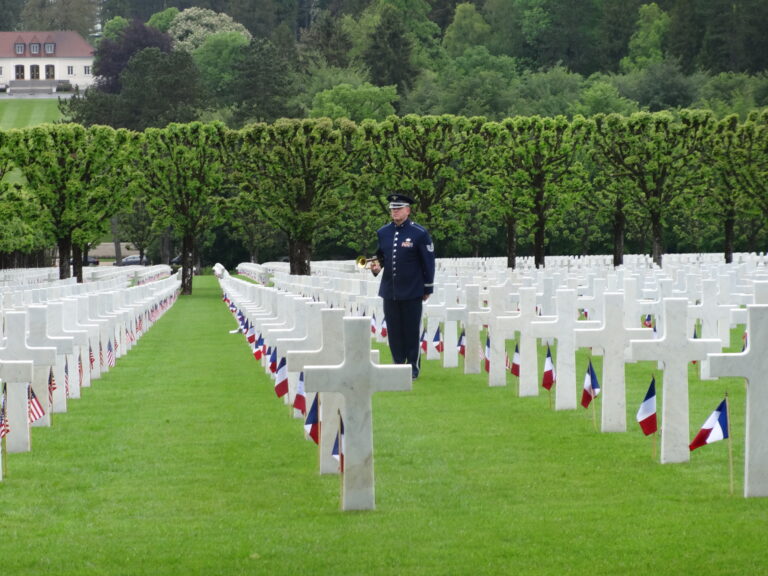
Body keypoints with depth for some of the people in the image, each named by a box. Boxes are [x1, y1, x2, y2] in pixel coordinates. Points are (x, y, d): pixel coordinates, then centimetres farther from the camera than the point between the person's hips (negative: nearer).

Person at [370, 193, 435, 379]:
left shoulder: (419, 233, -6)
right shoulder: (382, 233, 7)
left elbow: (428, 262, -3)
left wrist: (428, 288, -3)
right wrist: (376, 266, -5)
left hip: (412, 292, -4)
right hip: (389, 291, 4)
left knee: (411, 330, 2)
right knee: (394, 330, 7)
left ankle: (413, 366, 11)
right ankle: (398, 365, 16)